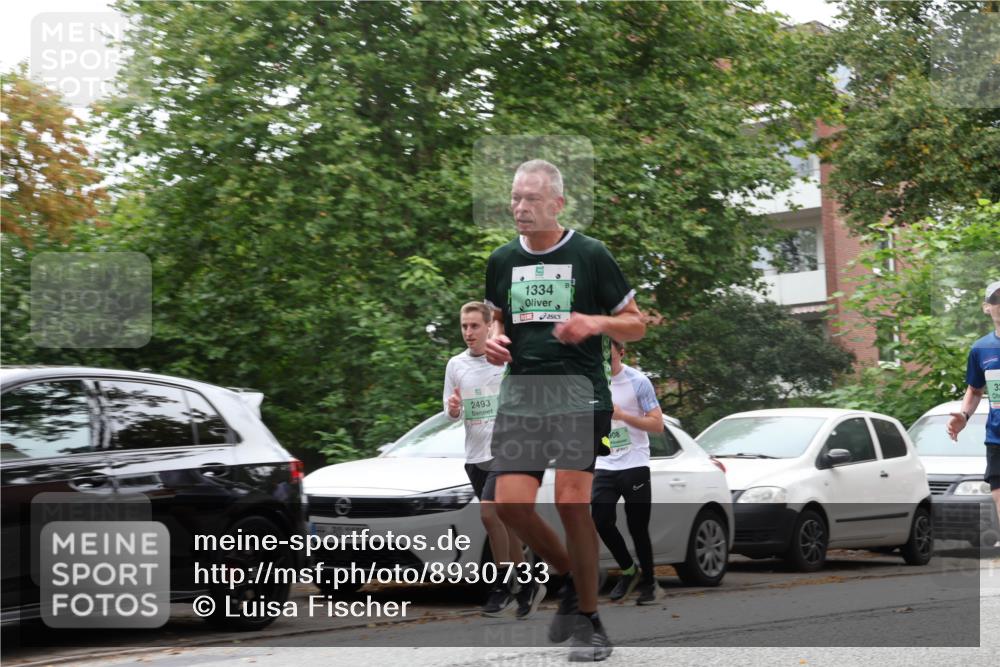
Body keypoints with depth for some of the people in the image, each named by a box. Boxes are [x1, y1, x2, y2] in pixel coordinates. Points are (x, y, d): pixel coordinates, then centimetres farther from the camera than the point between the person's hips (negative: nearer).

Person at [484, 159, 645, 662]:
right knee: (510, 503, -7)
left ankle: (589, 619, 2)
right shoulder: (502, 260, 12)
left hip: (578, 388, -4)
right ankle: (568, 577, 21)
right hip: (520, 389, 4)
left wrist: (595, 323, -16)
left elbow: (636, 324, 4)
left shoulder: (590, 255, -1)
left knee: (571, 500, -13)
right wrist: (494, 340, 5)